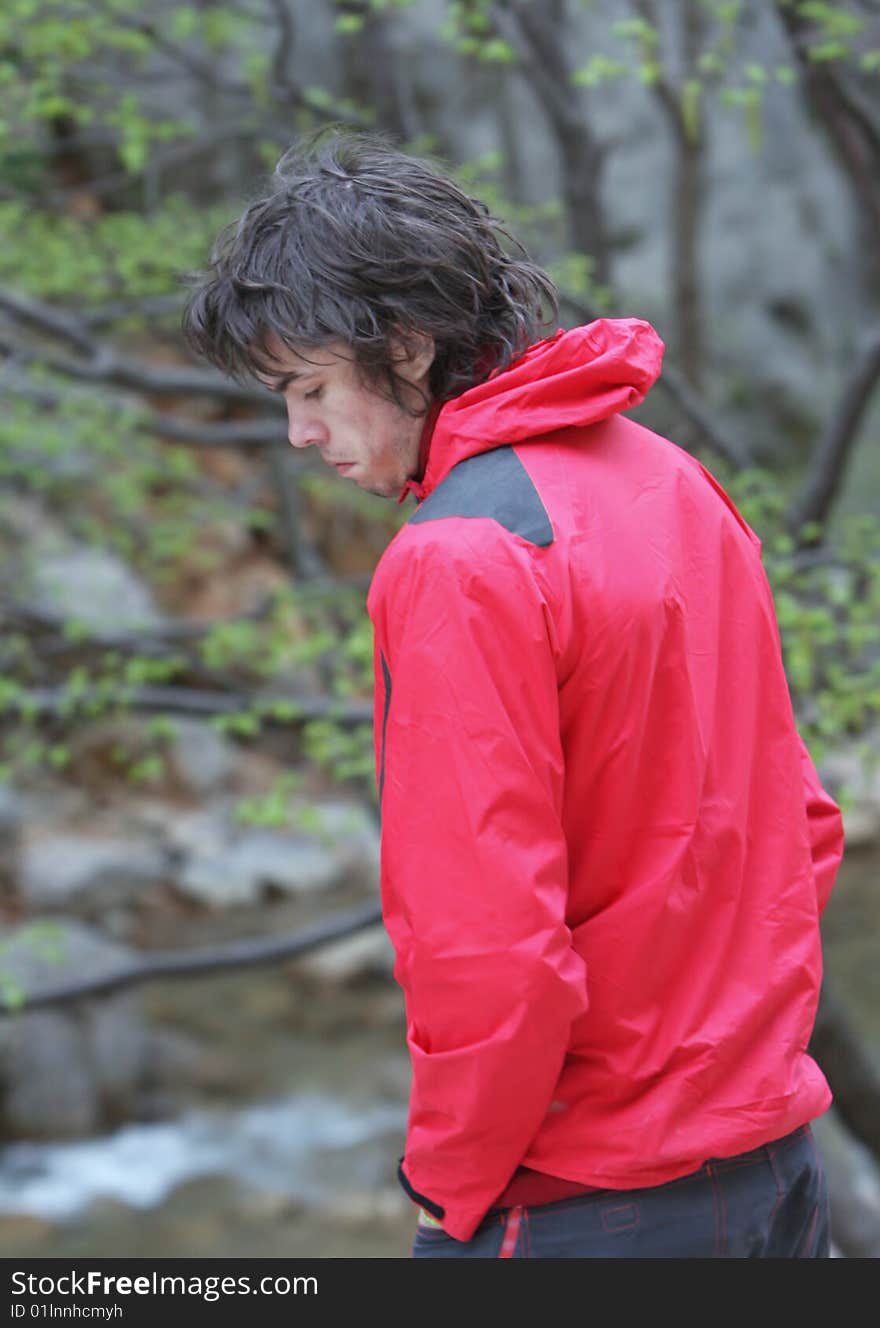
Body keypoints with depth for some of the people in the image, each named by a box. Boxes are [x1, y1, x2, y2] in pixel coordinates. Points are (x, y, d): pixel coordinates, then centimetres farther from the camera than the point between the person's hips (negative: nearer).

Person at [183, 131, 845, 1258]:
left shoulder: (459, 562, -19)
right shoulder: (676, 482, 7)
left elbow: (492, 949, -24)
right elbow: (803, 826, 14)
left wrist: (450, 1185, -10)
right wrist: (720, 1027, 15)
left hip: (591, 1206, -8)